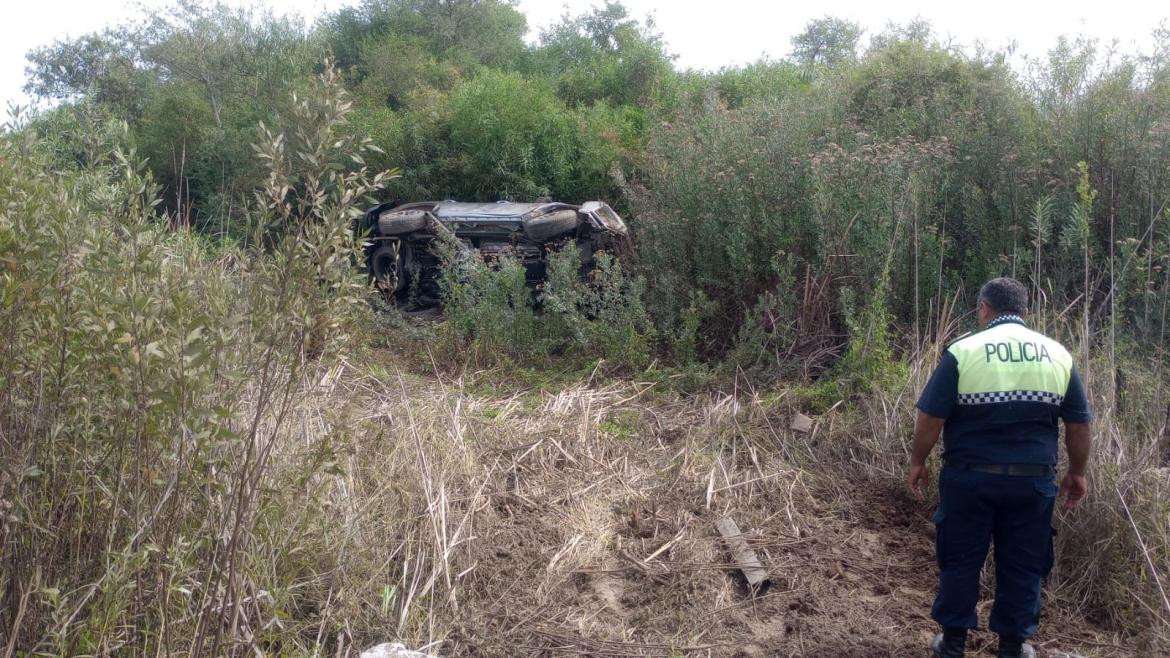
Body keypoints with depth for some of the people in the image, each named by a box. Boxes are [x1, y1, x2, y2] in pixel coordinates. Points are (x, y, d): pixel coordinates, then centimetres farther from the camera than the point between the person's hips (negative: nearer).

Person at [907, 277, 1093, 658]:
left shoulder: (963, 351, -7)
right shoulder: (1058, 354, 3)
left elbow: (930, 417, -8)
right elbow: (1079, 424, 7)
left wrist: (918, 462, 4)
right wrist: (1077, 473, 18)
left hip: (969, 478, -2)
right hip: (1033, 480, 2)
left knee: (960, 561, 11)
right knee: (1023, 566, 13)